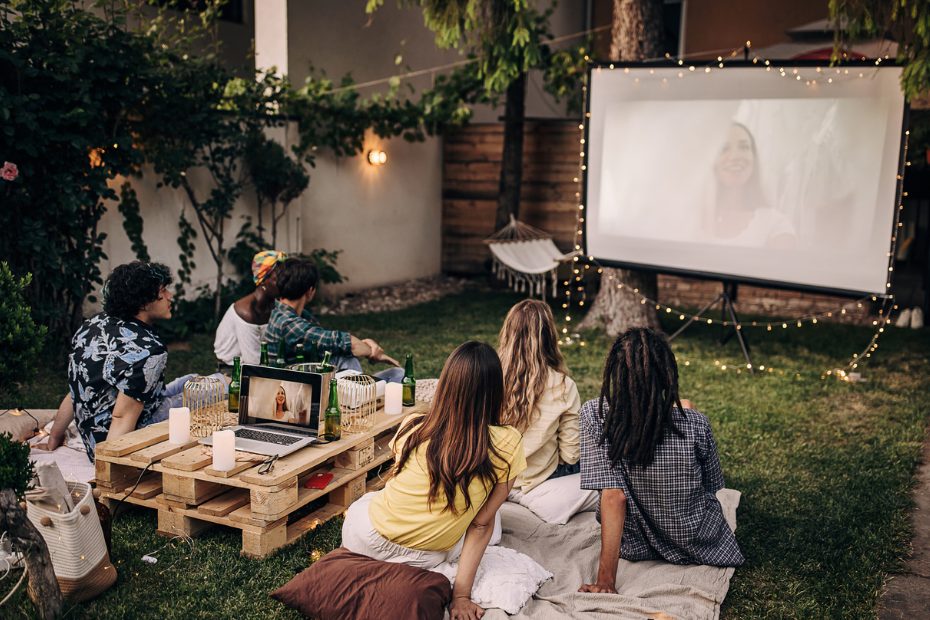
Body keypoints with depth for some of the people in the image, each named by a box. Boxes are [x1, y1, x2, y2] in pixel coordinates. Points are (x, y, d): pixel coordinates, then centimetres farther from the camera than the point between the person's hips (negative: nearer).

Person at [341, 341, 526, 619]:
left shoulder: (412, 427, -15)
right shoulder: (508, 445, -21)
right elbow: (482, 524, -16)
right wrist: (461, 593, -10)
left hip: (362, 538, 3)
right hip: (426, 560, -2)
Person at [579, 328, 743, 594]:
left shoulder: (594, 416, -28)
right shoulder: (695, 424, -25)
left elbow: (612, 495, -29)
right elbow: (712, 487, -7)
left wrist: (606, 581, -24)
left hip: (632, 544, 0)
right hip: (695, 543, 0)